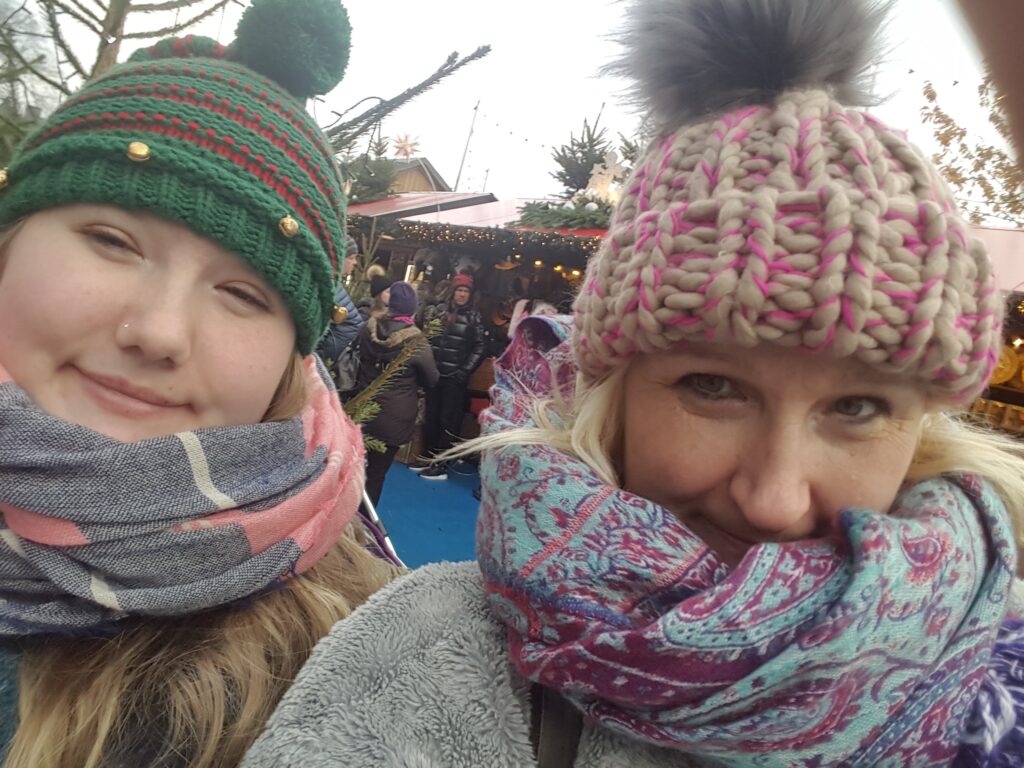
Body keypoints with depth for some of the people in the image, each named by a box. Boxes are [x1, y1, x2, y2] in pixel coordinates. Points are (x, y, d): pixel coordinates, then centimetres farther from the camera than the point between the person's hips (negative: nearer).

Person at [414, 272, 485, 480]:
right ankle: (428, 459, 21)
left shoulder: (474, 317, 1)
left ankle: (441, 465, 4)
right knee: (430, 417, 9)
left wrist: (465, 371, -8)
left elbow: (478, 348, -1)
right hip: (435, 372, 3)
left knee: (449, 421, -1)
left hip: (455, 377, -3)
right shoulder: (438, 310, 7)